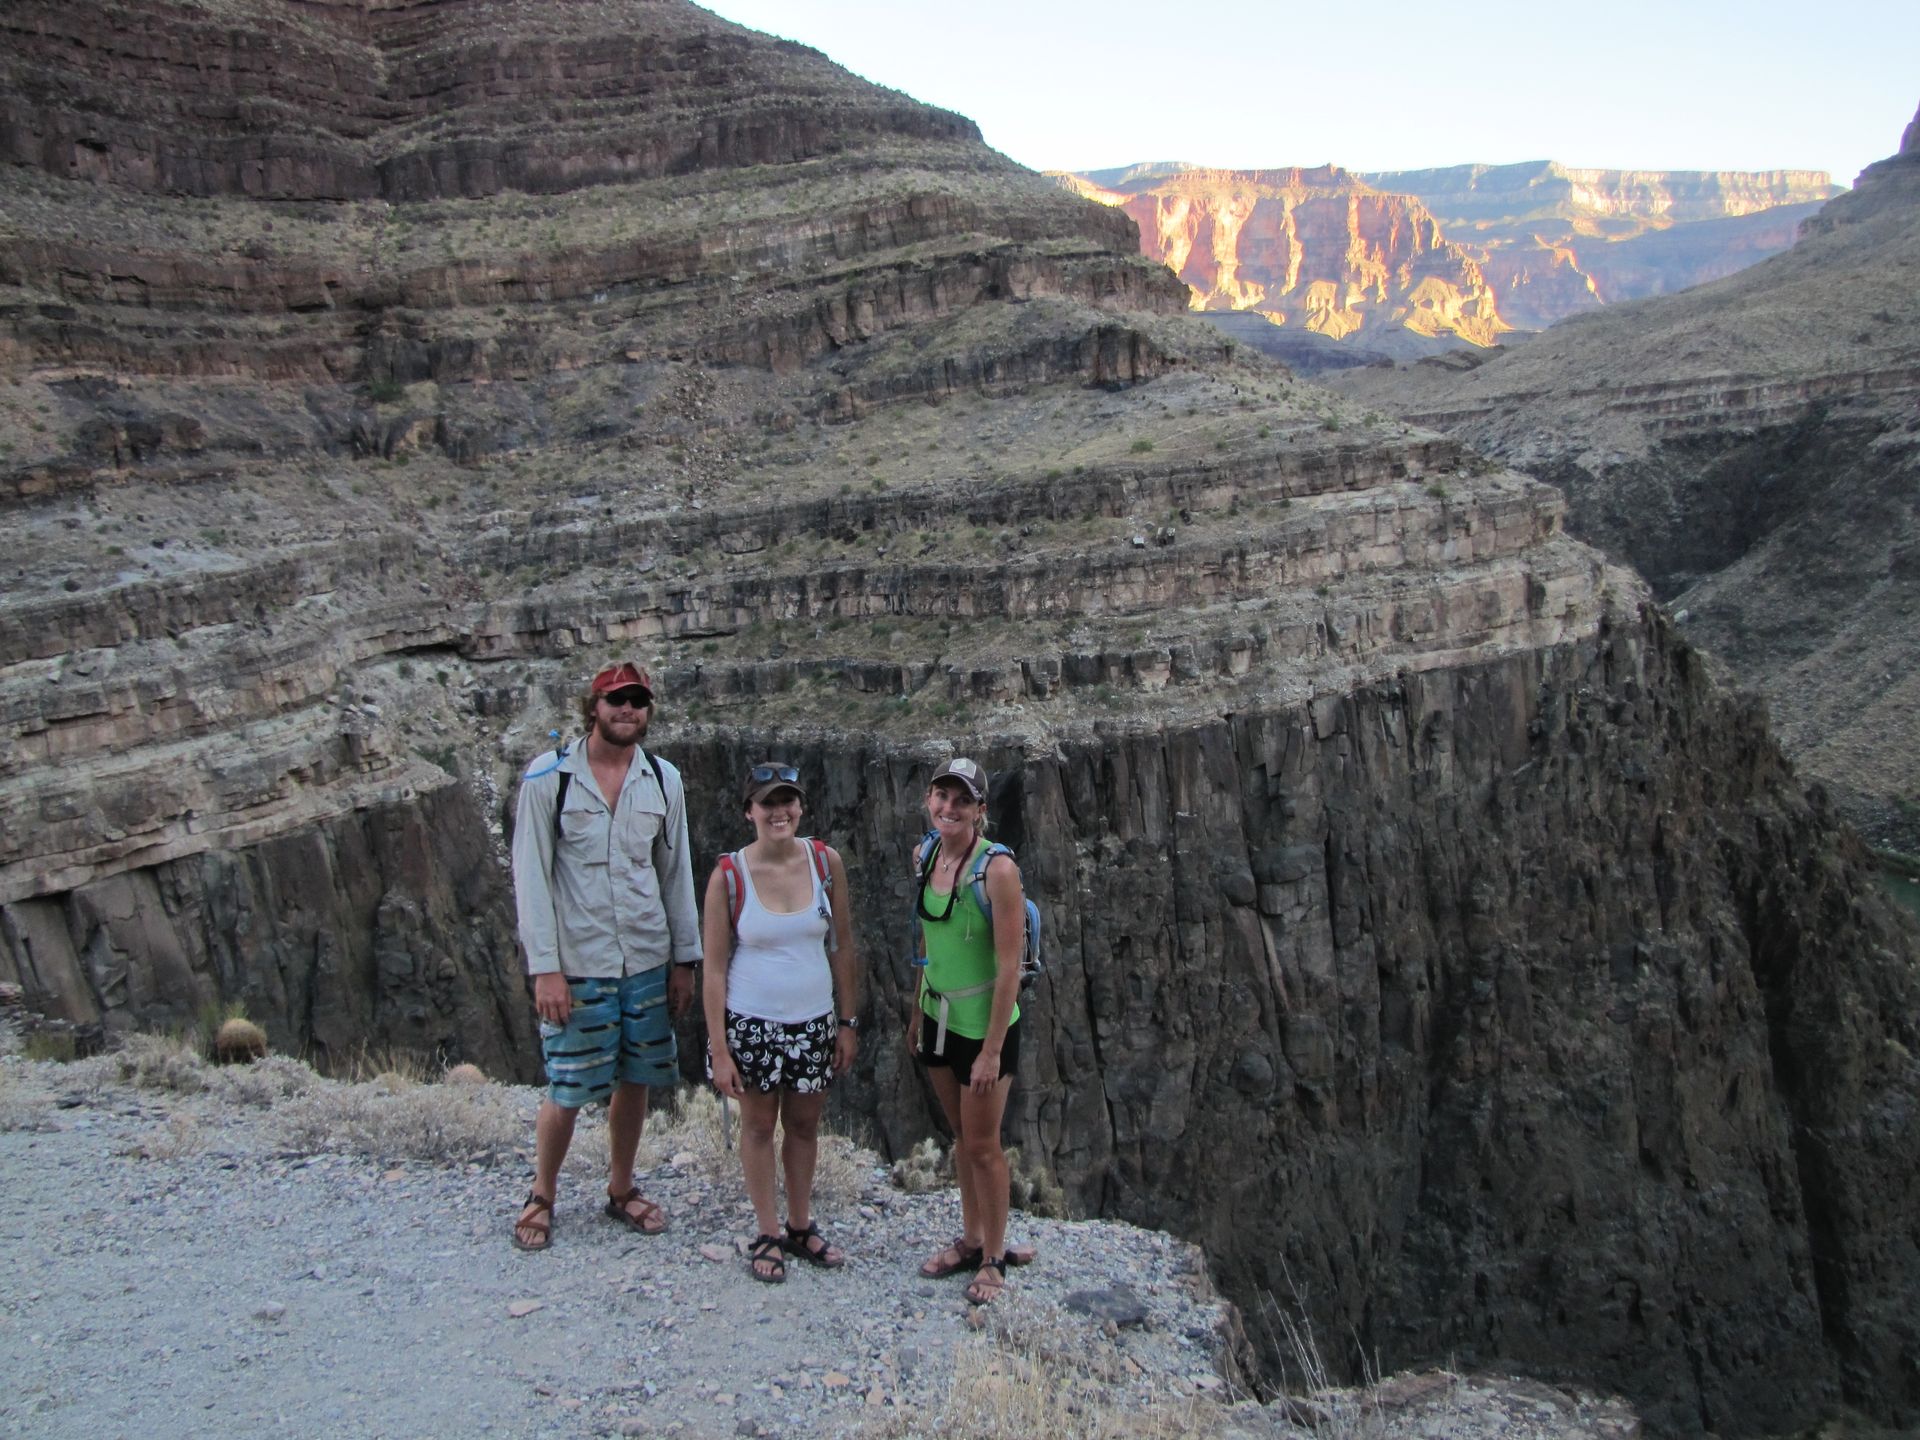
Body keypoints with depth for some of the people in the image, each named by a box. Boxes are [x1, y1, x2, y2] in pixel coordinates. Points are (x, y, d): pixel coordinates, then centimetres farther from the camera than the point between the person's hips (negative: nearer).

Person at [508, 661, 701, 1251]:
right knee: (568, 1090, 2)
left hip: (647, 960, 4)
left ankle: (621, 1191, 31)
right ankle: (541, 1196, 25)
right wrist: (544, 968, -12)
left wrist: (685, 959, 7)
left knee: (634, 1080, 12)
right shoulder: (548, 777, -7)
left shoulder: (663, 779, 4)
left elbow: (676, 873, 9)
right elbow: (530, 876, -8)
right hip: (577, 964, -3)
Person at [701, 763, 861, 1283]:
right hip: (752, 1022, -2)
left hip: (814, 1020, 2)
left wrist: (849, 1021, 2)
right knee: (758, 1124, 12)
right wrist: (719, 1049, -11)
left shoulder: (824, 861, -6)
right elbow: (714, 968, -9)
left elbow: (843, 947, 2)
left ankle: (801, 1226, 34)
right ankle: (767, 1234, 28)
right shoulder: (728, 876, -13)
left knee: (805, 1124, 15)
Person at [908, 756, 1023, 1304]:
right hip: (940, 1017, 6)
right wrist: (916, 1013, 14)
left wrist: (992, 1050, -20)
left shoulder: (997, 869, -22)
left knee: (983, 1145, 6)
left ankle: (994, 1258, 24)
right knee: (961, 1136, 19)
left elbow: (1009, 967, -21)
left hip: (985, 1025, -6)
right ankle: (970, 1239, 35)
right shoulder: (926, 855, -1)